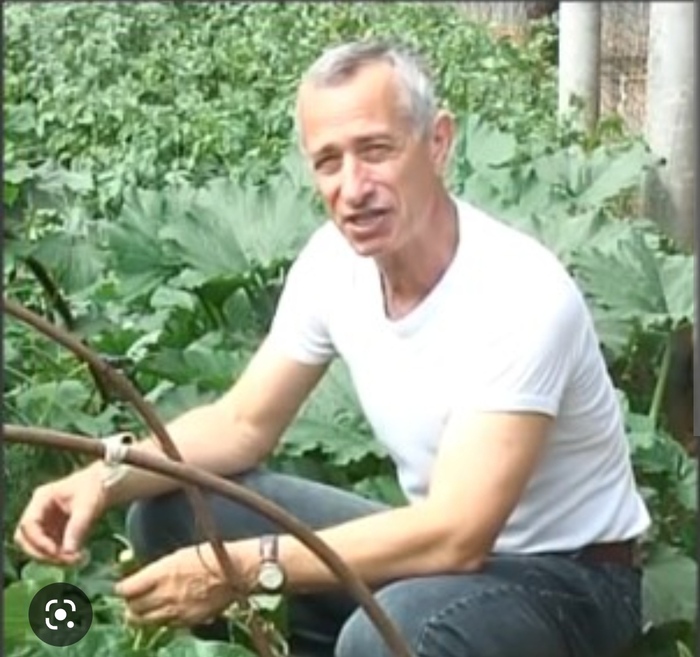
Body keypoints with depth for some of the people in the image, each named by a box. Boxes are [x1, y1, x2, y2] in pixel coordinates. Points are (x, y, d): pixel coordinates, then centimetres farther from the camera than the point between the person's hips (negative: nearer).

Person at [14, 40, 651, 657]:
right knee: (169, 513, -3)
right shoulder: (334, 259, -7)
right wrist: (104, 479, -16)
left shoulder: (523, 295, -29)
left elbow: (456, 537, -32)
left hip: (566, 575, -6)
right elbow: (243, 424, 2)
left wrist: (243, 567, -33)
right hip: (439, 542, 7)